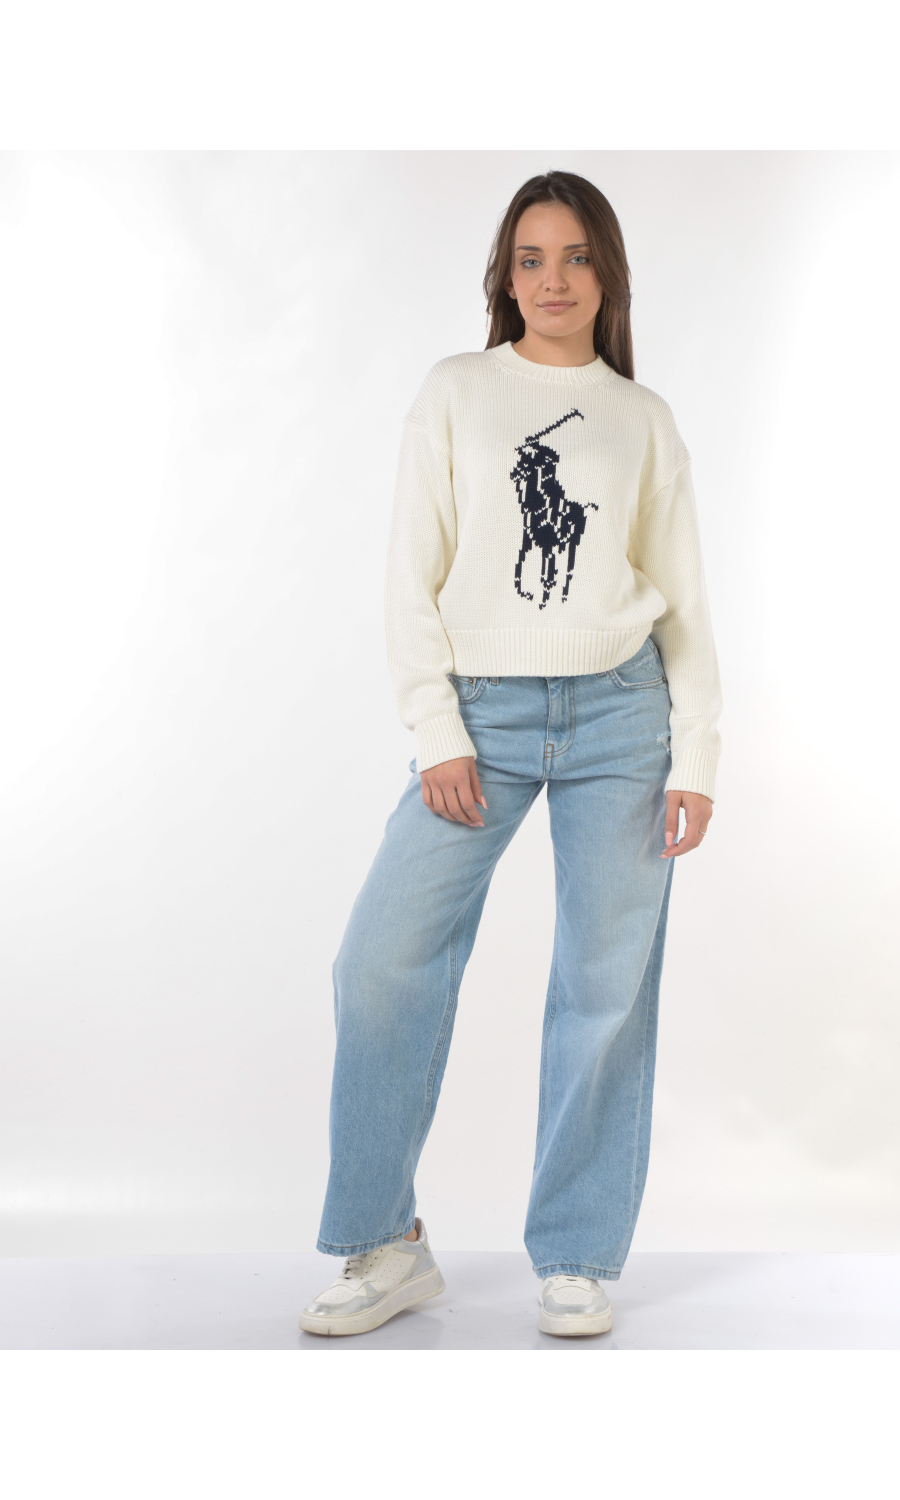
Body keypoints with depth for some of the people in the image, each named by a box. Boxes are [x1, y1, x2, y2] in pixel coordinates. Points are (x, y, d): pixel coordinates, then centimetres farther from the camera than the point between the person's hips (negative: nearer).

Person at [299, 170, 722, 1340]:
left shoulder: (645, 421, 10)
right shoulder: (455, 394, 6)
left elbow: (685, 603, 8)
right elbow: (413, 579, 2)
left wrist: (695, 761, 0)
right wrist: (437, 735, -7)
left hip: (619, 716, 1)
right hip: (483, 714, 0)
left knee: (607, 988, 1)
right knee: (383, 963, -8)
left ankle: (577, 1263, 13)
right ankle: (387, 1244, 7)